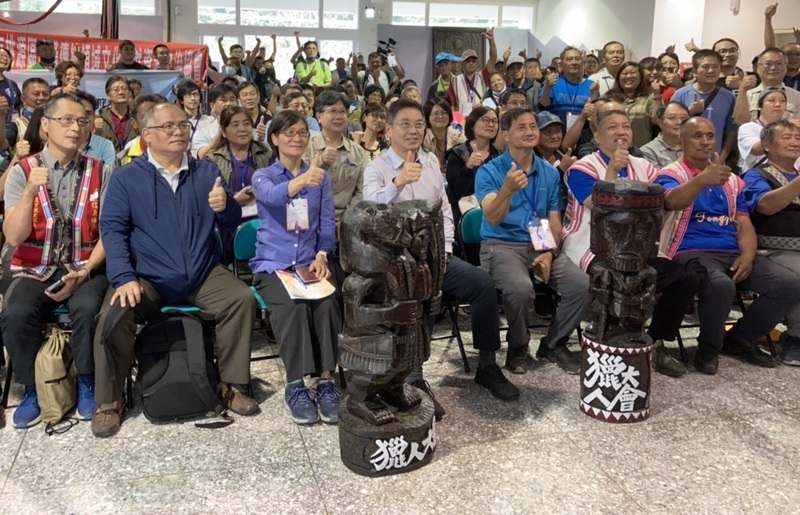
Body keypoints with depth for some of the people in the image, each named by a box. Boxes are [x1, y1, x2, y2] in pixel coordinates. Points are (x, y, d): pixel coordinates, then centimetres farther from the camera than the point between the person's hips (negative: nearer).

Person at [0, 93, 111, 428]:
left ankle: (86, 384, -5)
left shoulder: (100, 172, 3)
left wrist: (85, 270, -16)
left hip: (87, 270, 0)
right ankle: (33, 389, -1)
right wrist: (30, 192, -21)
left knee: (87, 307, -32)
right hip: (36, 271, 1)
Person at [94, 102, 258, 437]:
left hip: (203, 275, 2)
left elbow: (231, 222, 8)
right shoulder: (125, 178, 2)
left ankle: (232, 385, -5)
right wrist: (124, 278, -21)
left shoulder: (206, 172, 9)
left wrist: (225, 205, -19)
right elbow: (113, 229, -6)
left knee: (242, 299, -21)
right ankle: (109, 401, -6)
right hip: (145, 277, -2)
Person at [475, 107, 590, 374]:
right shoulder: (489, 171, -5)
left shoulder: (550, 173, 9)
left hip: (542, 247, 5)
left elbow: (554, 221, 10)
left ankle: (553, 344, 6)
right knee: (521, 287, -35)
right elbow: (493, 219, -19)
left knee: (583, 284, -19)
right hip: (501, 245, -4)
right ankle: (517, 348, -4)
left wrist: (549, 253, -9)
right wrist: (507, 189, -38)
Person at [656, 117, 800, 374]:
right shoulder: (671, 174, 0)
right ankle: (709, 347, -8)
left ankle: (739, 339, 7)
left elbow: (745, 225, 15)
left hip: (733, 253, 7)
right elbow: (672, 201, -26)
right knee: (721, 285, -38)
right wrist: (703, 179, -46)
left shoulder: (732, 180, 20)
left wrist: (748, 256, -7)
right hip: (691, 252, -6)